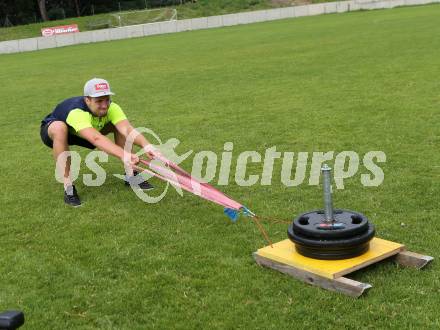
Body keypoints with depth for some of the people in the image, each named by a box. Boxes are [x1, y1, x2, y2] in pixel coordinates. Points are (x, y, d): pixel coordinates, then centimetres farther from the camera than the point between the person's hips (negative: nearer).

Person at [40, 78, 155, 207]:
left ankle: (130, 175, -4)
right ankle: (68, 187, -30)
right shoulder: (77, 112, -42)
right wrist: (123, 155, -73)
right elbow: (96, 139, -59)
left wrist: (146, 145, -62)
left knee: (120, 125, -15)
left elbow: (127, 129, -42)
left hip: (81, 133, 5)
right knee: (60, 128, -41)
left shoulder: (111, 108, -26)